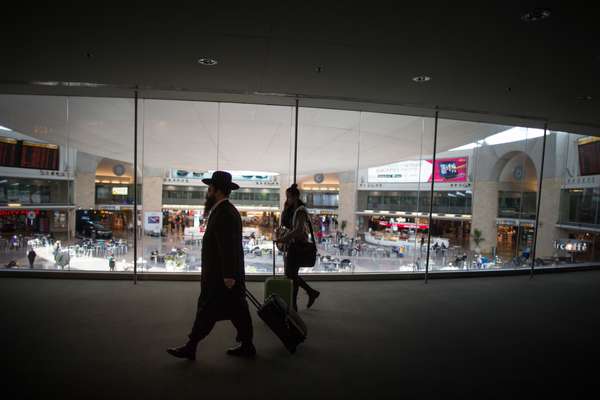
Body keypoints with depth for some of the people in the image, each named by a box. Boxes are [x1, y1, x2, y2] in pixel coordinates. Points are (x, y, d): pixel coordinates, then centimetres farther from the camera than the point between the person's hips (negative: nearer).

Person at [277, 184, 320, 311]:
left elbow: (299, 230, -28)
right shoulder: (291, 210, 11)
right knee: (290, 274, 14)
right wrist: (285, 208, 4)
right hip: (290, 245, 9)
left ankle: (293, 305, 12)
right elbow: (283, 223, 14)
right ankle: (312, 292, 29)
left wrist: (283, 238, -31)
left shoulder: (300, 211, -15)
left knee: (291, 274, -2)